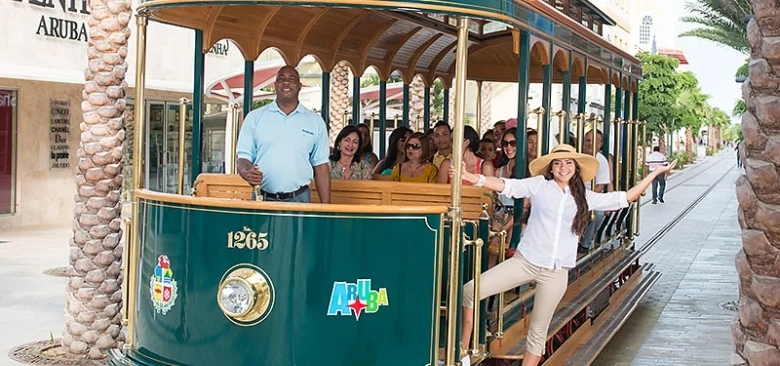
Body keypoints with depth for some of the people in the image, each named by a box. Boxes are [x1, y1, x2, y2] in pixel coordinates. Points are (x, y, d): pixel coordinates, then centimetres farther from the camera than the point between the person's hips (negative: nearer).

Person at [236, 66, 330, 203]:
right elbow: (244, 158, 4)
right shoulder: (254, 117, 5)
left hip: (299, 199, 0)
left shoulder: (315, 121, 6)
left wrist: (325, 207, -1)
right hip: (262, 199, 0)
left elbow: (320, 166, 5)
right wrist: (247, 172, -19)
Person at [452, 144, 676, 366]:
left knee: (538, 332, 7)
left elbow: (624, 198, 13)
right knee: (471, 291, -14)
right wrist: (471, 178, -26)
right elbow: (507, 186, -11)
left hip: (556, 273, 1)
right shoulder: (539, 185, 1)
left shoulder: (585, 197, 8)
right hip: (525, 261, -1)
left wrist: (656, 173, 13)